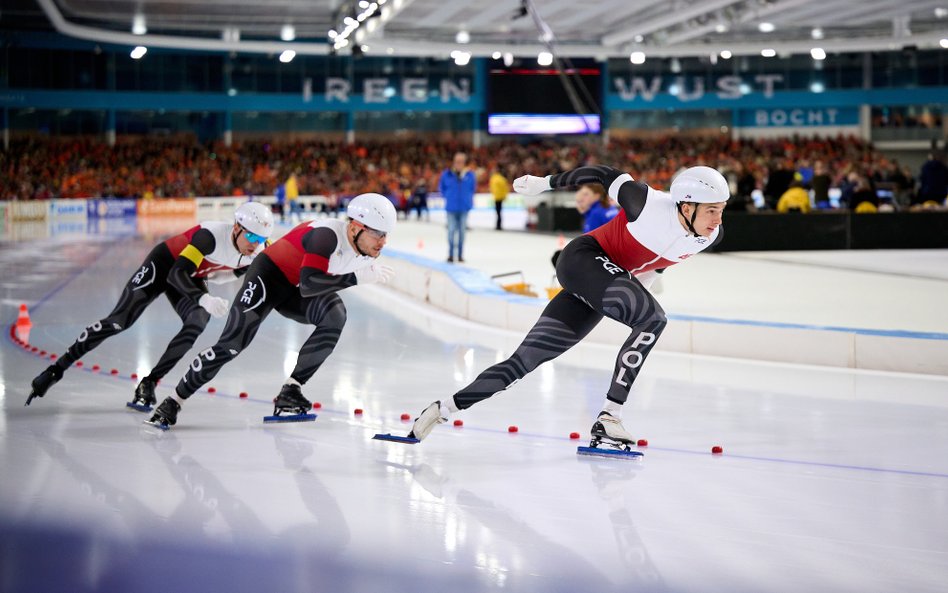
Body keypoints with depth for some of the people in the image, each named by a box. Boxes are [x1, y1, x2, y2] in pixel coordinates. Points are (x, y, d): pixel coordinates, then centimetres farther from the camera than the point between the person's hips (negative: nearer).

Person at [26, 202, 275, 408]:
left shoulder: (257, 250, -16)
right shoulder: (212, 235, -37)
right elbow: (177, 274, -42)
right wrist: (202, 298, -54)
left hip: (193, 276, 6)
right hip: (165, 263, -6)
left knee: (199, 321, -19)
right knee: (119, 320, -11)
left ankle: (149, 383, -9)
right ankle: (56, 369, -5)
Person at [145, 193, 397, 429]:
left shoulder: (366, 246, -9)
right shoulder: (328, 235, -33)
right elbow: (309, 285, -43)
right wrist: (357, 278, -45)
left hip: (296, 290, 7)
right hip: (269, 275, -7)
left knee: (335, 316, -22)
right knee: (231, 344, -14)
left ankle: (291, 389, -15)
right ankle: (173, 402, 2)